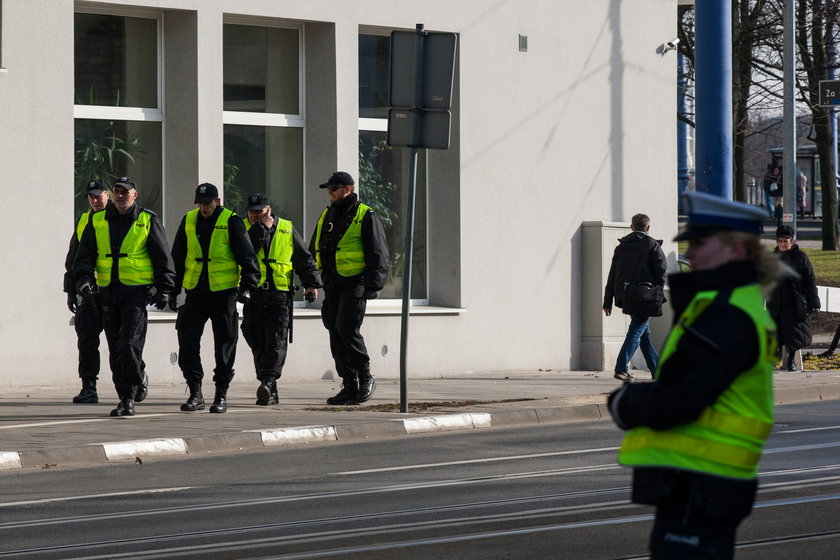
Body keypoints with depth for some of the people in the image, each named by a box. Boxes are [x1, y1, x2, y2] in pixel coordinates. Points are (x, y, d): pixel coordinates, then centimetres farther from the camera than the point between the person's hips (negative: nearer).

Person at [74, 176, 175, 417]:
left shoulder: (148, 221, 2)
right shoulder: (97, 221, 10)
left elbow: (162, 257, 3)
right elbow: (85, 254, 8)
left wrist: (163, 289, -3)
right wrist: (83, 278, -8)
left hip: (137, 291, -4)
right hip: (108, 292, 4)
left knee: (130, 343, -14)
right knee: (115, 349, 7)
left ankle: (128, 398, -12)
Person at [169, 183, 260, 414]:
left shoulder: (231, 222, -4)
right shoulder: (188, 221, 8)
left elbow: (247, 256, -6)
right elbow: (177, 258, 16)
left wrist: (247, 286, -17)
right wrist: (173, 291, 14)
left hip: (224, 292, -4)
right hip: (195, 292, 4)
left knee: (224, 344, 2)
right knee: (187, 340, -5)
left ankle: (221, 395, 11)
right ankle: (195, 393, 4)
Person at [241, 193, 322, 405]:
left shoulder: (287, 230, 9)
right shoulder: (244, 229, 8)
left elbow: (304, 260, 14)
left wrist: (312, 284, 3)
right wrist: (261, 229, -11)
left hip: (280, 295, -1)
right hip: (253, 295, 1)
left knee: (276, 342, -14)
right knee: (258, 344, 3)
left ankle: (267, 382, -24)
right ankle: (270, 392, 10)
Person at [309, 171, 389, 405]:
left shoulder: (365, 216, -3)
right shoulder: (326, 217, 17)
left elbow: (378, 254, -7)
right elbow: (313, 252, 24)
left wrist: (373, 285, -16)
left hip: (355, 283, -7)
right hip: (332, 285, 7)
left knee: (346, 329, -18)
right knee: (337, 336, 4)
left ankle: (365, 378, -6)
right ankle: (350, 387, 8)